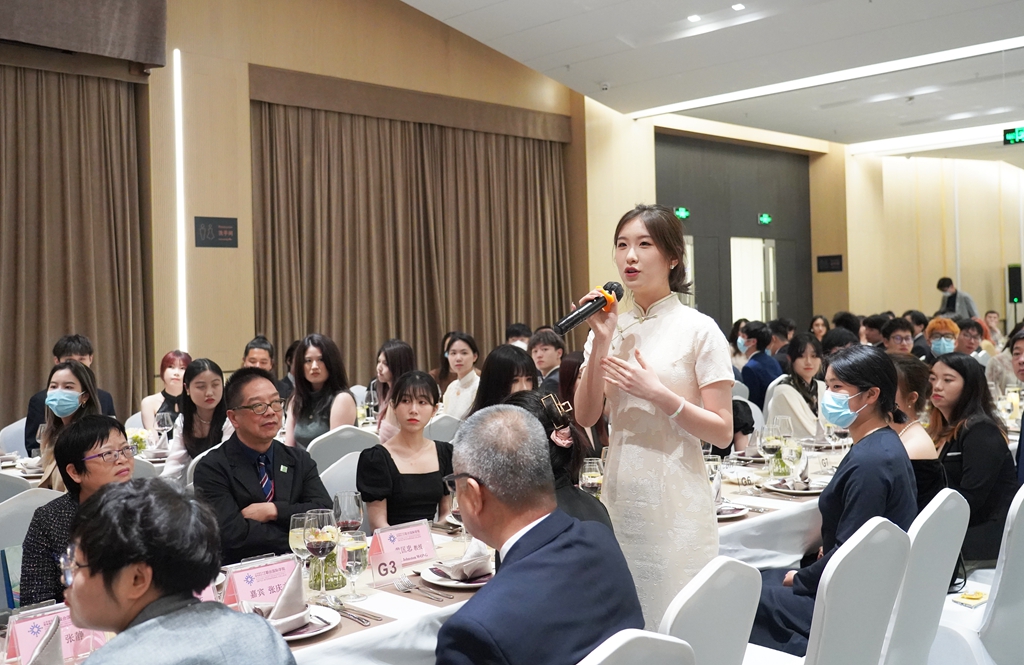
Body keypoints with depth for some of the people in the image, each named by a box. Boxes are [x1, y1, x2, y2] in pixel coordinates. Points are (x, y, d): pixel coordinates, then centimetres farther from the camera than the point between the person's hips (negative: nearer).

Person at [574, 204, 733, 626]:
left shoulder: (699, 330, -7)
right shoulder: (609, 326, 6)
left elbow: (722, 432, -9)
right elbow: (585, 417, 0)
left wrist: (657, 392, -19)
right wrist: (600, 343, -10)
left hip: (674, 503, -4)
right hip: (619, 494, 5)